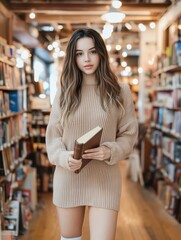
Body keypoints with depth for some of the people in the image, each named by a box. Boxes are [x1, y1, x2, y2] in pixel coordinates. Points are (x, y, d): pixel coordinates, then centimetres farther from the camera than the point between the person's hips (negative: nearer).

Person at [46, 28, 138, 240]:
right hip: (68, 177, 2)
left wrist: (110, 151, -18)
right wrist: (63, 157, -16)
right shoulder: (65, 91, 4)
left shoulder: (120, 91, -1)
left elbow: (129, 134, 2)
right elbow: (53, 134, 4)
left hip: (105, 179, -2)